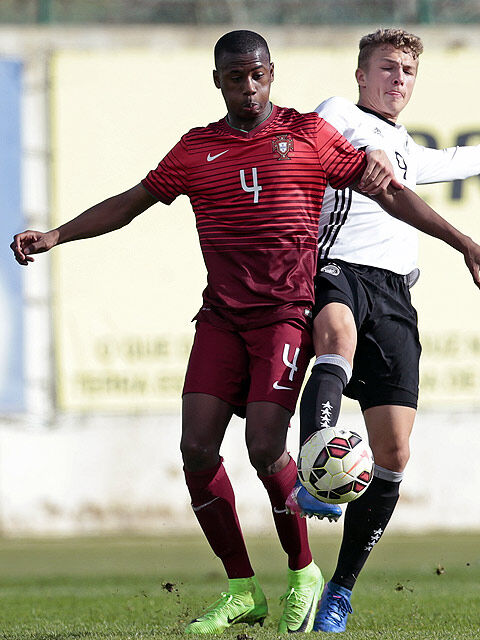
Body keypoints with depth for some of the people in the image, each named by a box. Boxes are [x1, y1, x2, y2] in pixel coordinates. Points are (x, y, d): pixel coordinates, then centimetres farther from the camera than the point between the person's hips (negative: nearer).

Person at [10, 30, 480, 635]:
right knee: (197, 448, -8)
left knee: (264, 446, -17)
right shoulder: (196, 150, 11)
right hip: (221, 316, 4)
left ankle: (304, 574, 4)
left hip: (287, 312, -4)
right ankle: (241, 591, 4)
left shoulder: (308, 135, 4)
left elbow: (389, 191, 7)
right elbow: (129, 204, 20)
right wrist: (55, 236, 11)